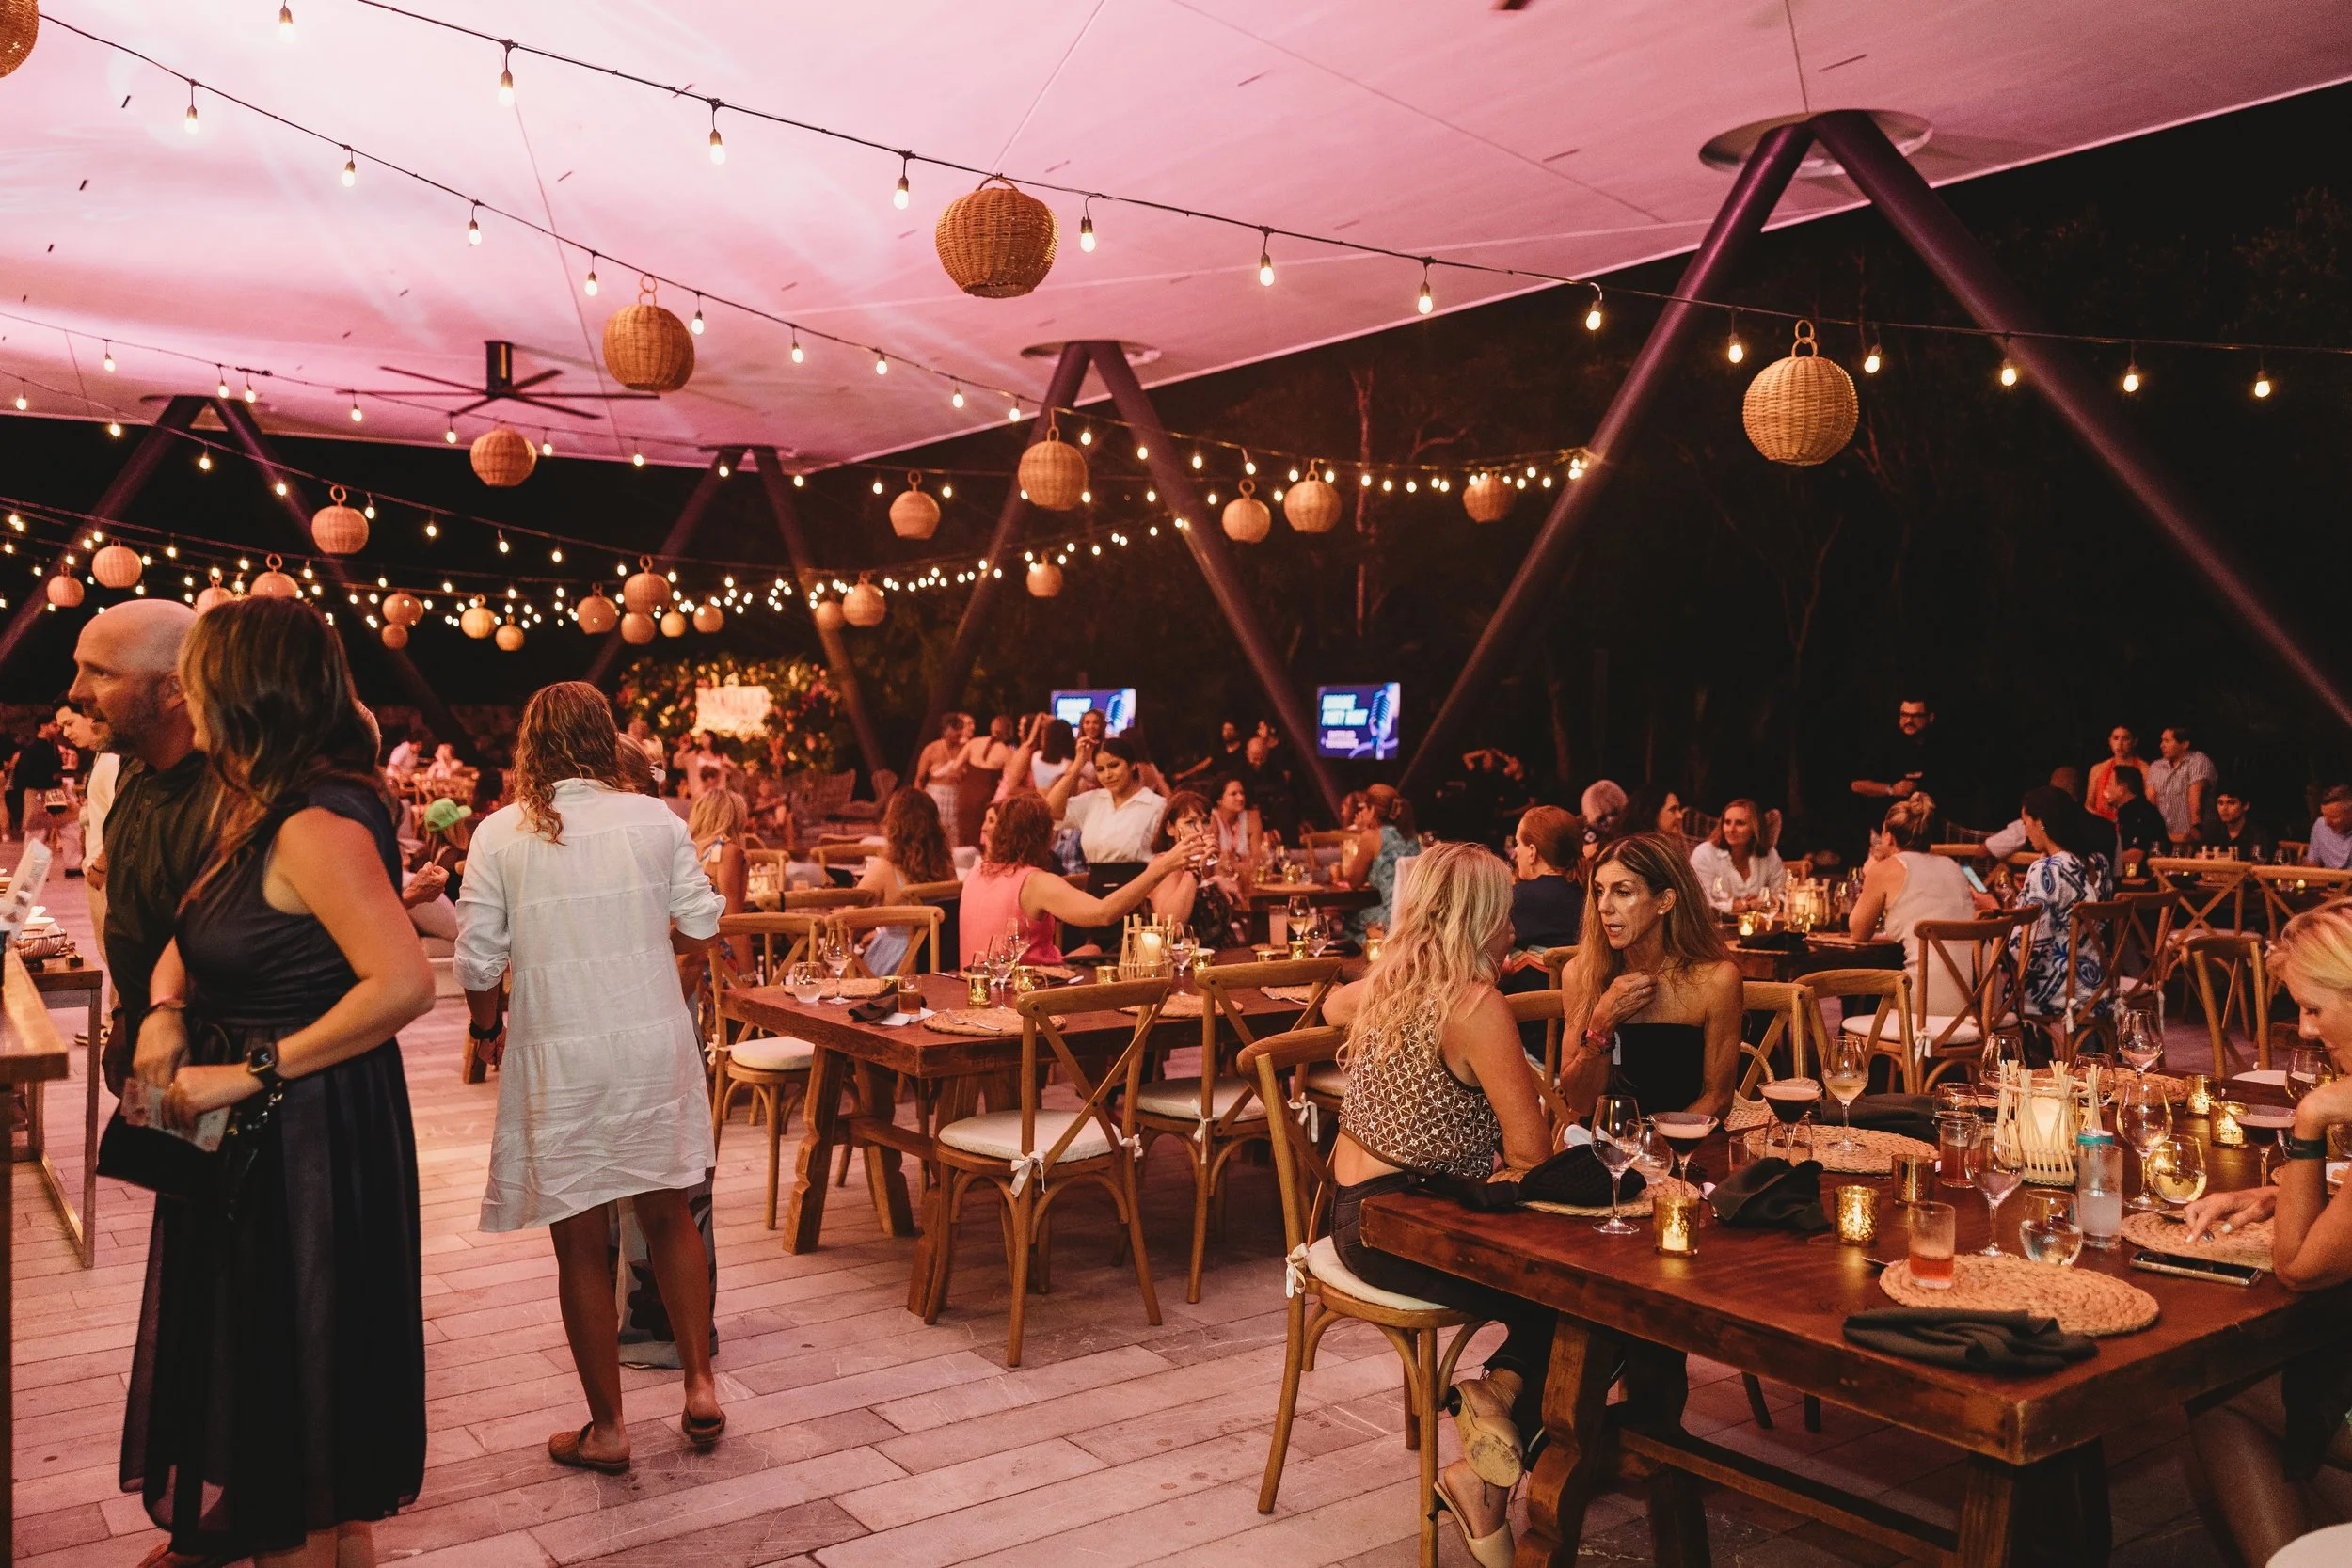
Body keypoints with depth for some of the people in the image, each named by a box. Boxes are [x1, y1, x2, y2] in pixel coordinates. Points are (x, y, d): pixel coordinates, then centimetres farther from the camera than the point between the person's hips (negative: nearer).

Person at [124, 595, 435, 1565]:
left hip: (310, 1146, -10)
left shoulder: (317, 824, -22)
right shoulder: (255, 813, 8)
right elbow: (191, 941, 19)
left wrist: (252, 1071, -24)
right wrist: (166, 1009, -3)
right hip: (255, 1138, 10)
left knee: (289, 1395, 7)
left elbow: (404, 984, -31)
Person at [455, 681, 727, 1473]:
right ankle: (700, 1386, 20)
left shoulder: (500, 834, -5)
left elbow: (479, 960, -7)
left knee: (581, 1241, 9)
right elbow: (701, 928, -2)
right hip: (654, 1041, 2)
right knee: (668, 1213, 19)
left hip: (558, 1054, -2)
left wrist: (487, 1029, 12)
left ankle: (606, 1428, 19)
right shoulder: (655, 820, -2)